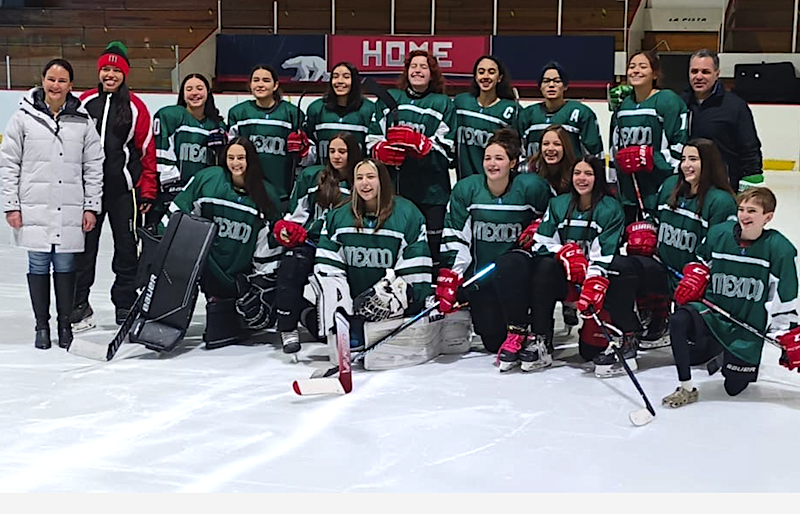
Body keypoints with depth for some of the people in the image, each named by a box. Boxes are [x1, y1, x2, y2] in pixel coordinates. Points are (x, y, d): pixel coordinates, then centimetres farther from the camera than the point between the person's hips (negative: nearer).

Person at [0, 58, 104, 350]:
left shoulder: (83, 121, 4)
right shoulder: (24, 118, 2)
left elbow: (93, 167, 7)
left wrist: (91, 206, 3)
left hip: (70, 212, 0)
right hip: (34, 210, 0)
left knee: (65, 266, 7)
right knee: (38, 266, 7)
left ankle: (65, 324, 20)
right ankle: (42, 325, 19)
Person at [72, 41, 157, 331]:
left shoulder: (135, 107, 1)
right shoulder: (85, 102, 6)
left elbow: (147, 151, 1)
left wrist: (148, 192, -2)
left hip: (124, 187, -2)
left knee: (127, 247, 5)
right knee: (83, 244, 6)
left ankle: (125, 306, 17)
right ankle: (78, 305, 19)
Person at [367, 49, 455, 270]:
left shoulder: (443, 104, 7)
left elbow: (445, 151, -3)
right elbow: (372, 138, 11)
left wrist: (417, 142, -18)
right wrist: (382, 150, -10)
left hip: (430, 189, -2)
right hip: (391, 187, 2)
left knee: (431, 242, -5)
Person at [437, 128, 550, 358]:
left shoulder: (532, 187, -9)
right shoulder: (465, 189, -5)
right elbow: (454, 237, -5)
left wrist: (537, 227, -10)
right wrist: (449, 278, -12)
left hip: (517, 270, -1)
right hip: (480, 274, 1)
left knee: (508, 264, -37)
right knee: (493, 341, -5)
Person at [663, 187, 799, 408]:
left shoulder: (780, 249, -14)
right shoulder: (718, 234, -6)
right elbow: (702, 261, 16)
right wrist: (693, 278, -5)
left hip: (748, 327, -2)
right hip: (713, 310, 2)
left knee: (734, 387, 5)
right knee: (678, 321, -29)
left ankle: (746, 360, 42)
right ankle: (687, 389, -9)